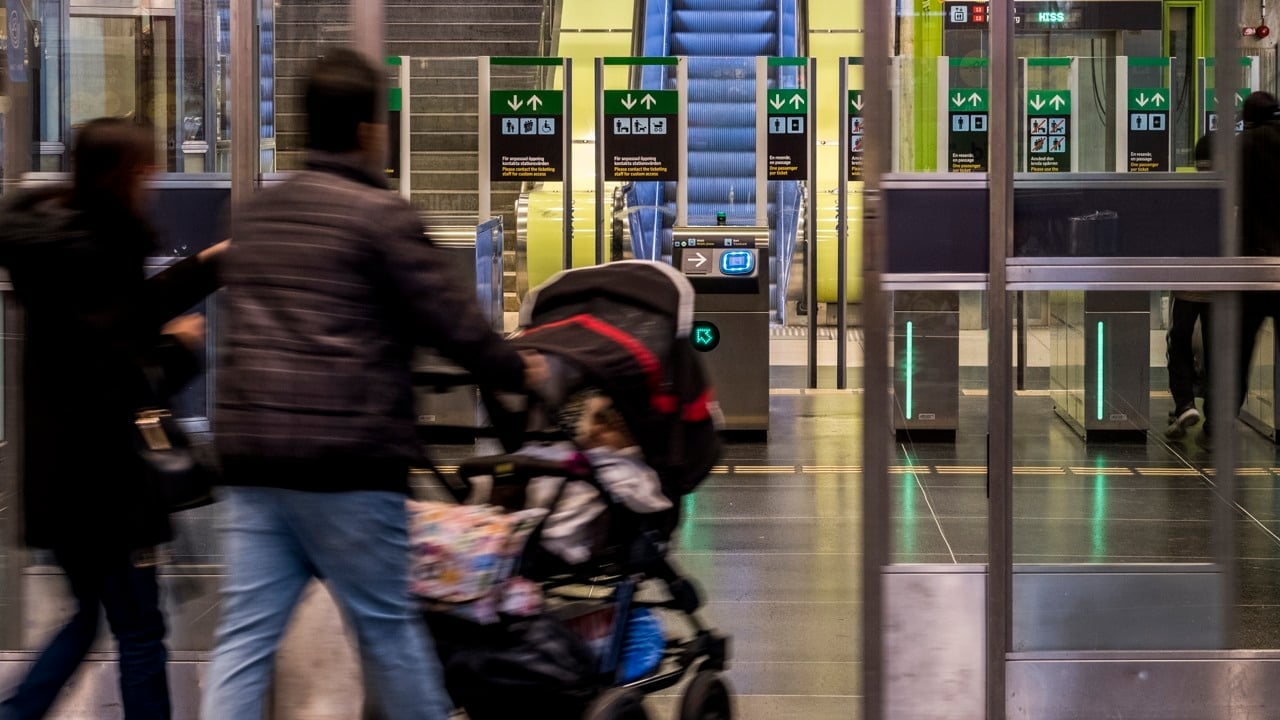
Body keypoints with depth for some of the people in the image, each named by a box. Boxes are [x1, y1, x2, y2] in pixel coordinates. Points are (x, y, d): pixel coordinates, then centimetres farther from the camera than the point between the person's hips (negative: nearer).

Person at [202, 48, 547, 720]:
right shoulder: (379, 213, -7)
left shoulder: (254, 213, 15)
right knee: (387, 625, 6)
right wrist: (518, 370, 10)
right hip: (346, 455, -6)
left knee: (245, 633, 3)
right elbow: (452, 319, -5)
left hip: (249, 447, 6)